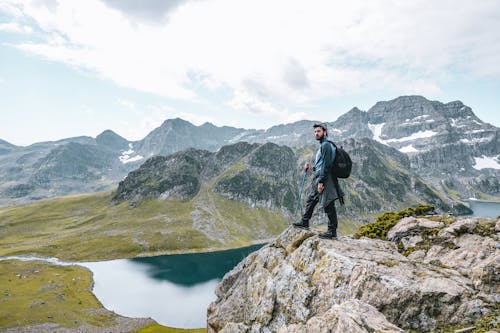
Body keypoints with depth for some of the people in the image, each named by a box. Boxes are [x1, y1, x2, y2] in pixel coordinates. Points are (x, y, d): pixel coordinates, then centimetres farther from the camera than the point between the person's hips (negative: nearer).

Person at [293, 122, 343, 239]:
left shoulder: (326, 145, -13)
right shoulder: (323, 145, 19)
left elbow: (326, 165, -20)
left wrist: (321, 181, -22)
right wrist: (312, 168, 16)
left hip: (324, 179, -11)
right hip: (319, 179, 11)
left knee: (329, 205, -5)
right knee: (311, 200, 19)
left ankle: (332, 232, 0)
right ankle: (304, 222, 31)